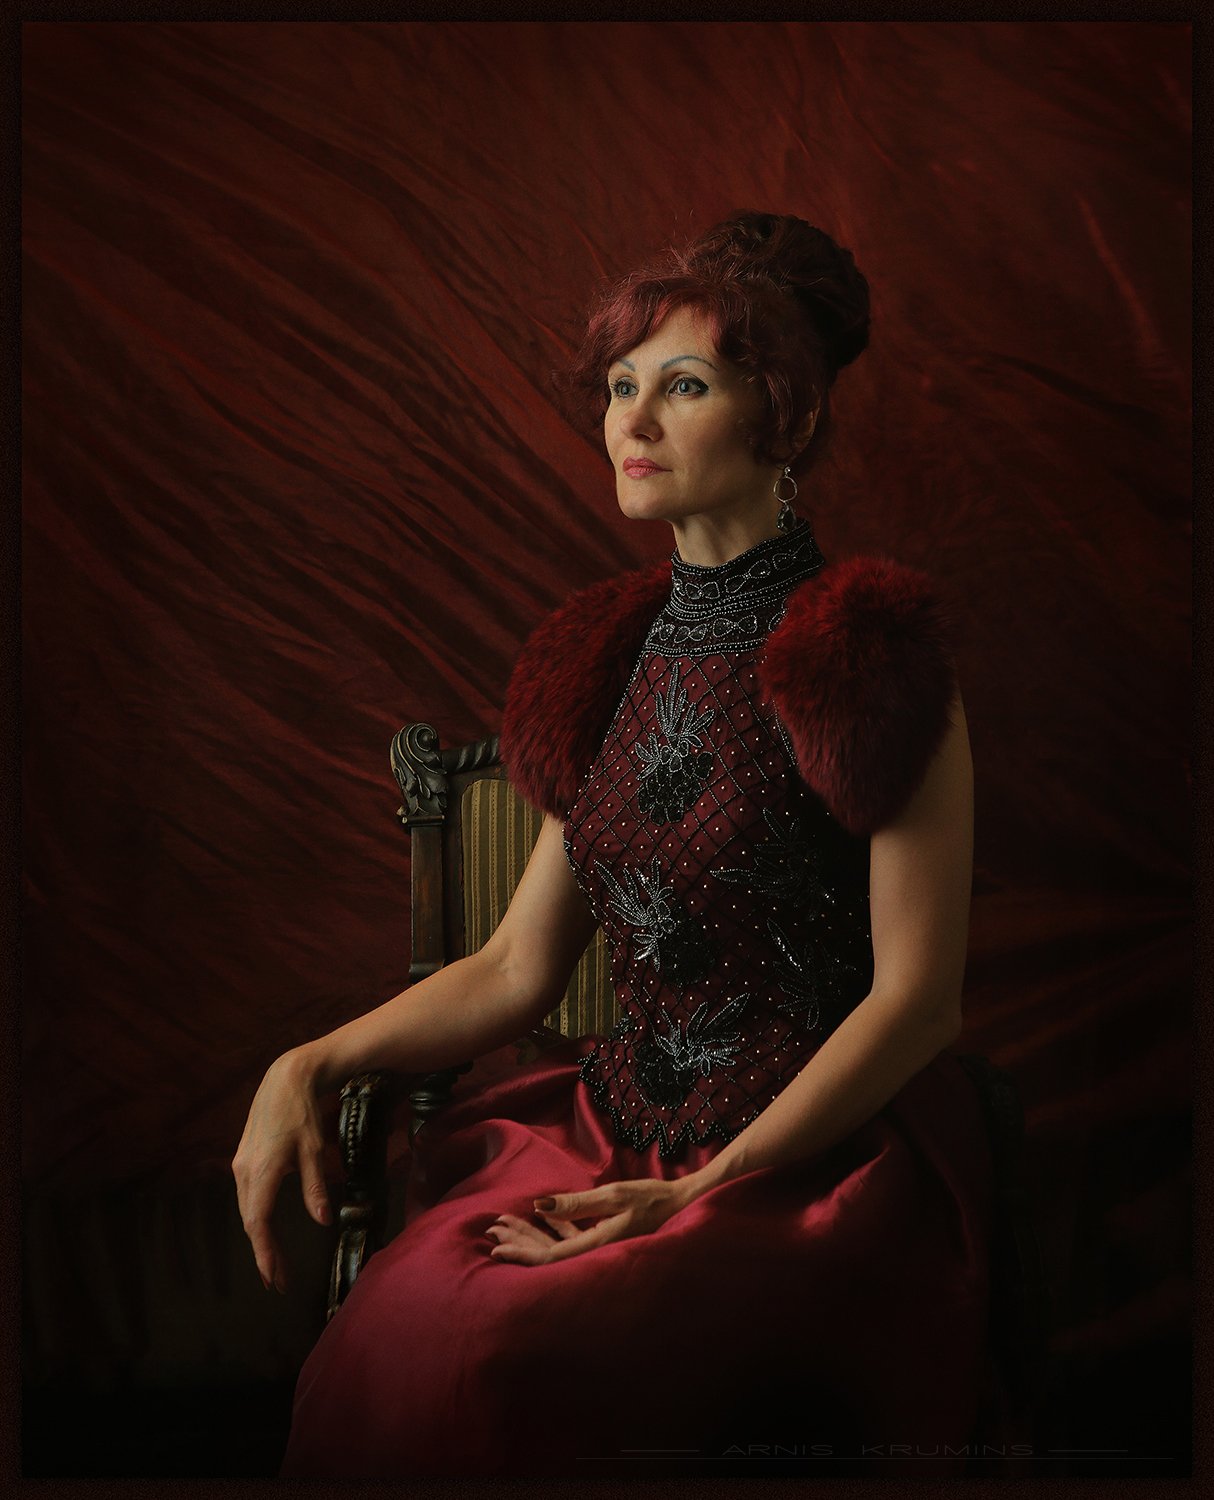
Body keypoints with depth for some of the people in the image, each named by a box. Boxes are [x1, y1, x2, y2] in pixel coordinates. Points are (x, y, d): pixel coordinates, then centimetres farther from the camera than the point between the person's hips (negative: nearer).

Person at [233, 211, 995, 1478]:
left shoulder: (869, 653, -7)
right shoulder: (615, 657, 12)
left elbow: (918, 997, -9)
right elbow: (518, 970, 13)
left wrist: (704, 1191, -13)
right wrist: (312, 1063, -1)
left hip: (822, 1161, -5)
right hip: (616, 1127, 5)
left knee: (499, 1354, -28)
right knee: (390, 1324, -22)